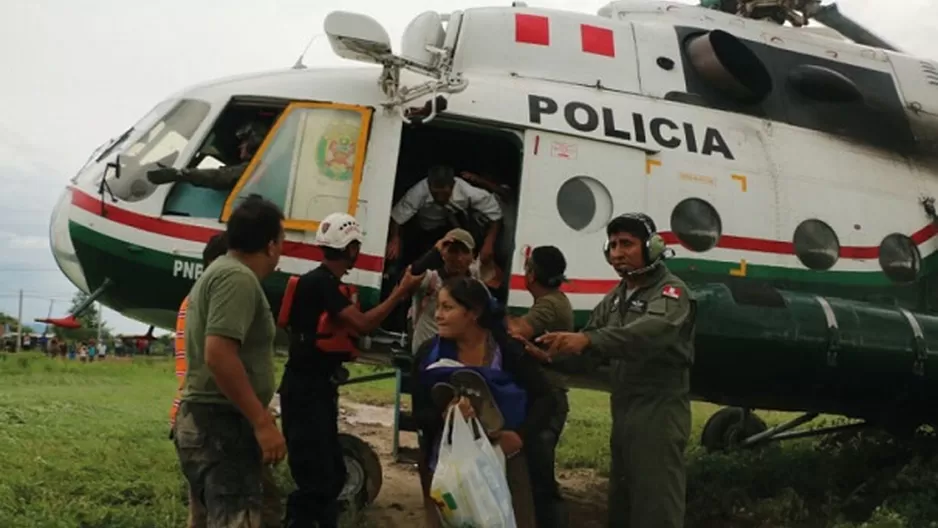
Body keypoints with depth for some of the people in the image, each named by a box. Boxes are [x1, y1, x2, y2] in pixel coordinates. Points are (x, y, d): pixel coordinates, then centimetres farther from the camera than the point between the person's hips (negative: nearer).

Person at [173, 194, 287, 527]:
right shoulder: (238, 277, -16)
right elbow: (218, 354, -27)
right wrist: (263, 422, -24)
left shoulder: (218, 271, 17)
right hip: (222, 423, -11)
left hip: (205, 419, 11)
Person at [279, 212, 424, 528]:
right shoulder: (319, 282, -17)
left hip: (319, 387, 11)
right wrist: (400, 292, -16)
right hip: (305, 390, -11)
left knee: (332, 473, 17)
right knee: (316, 478, -10)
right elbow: (362, 324, -24)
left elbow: (348, 330, 13)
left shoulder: (329, 284, 15)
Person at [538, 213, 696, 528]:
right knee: (621, 501, 17)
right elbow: (589, 342, 11)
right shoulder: (615, 297, 16)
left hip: (659, 410, -8)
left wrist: (587, 340, -47)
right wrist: (552, 352, -10)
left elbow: (652, 330, -34)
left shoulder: (670, 291, -12)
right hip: (624, 410, 9)